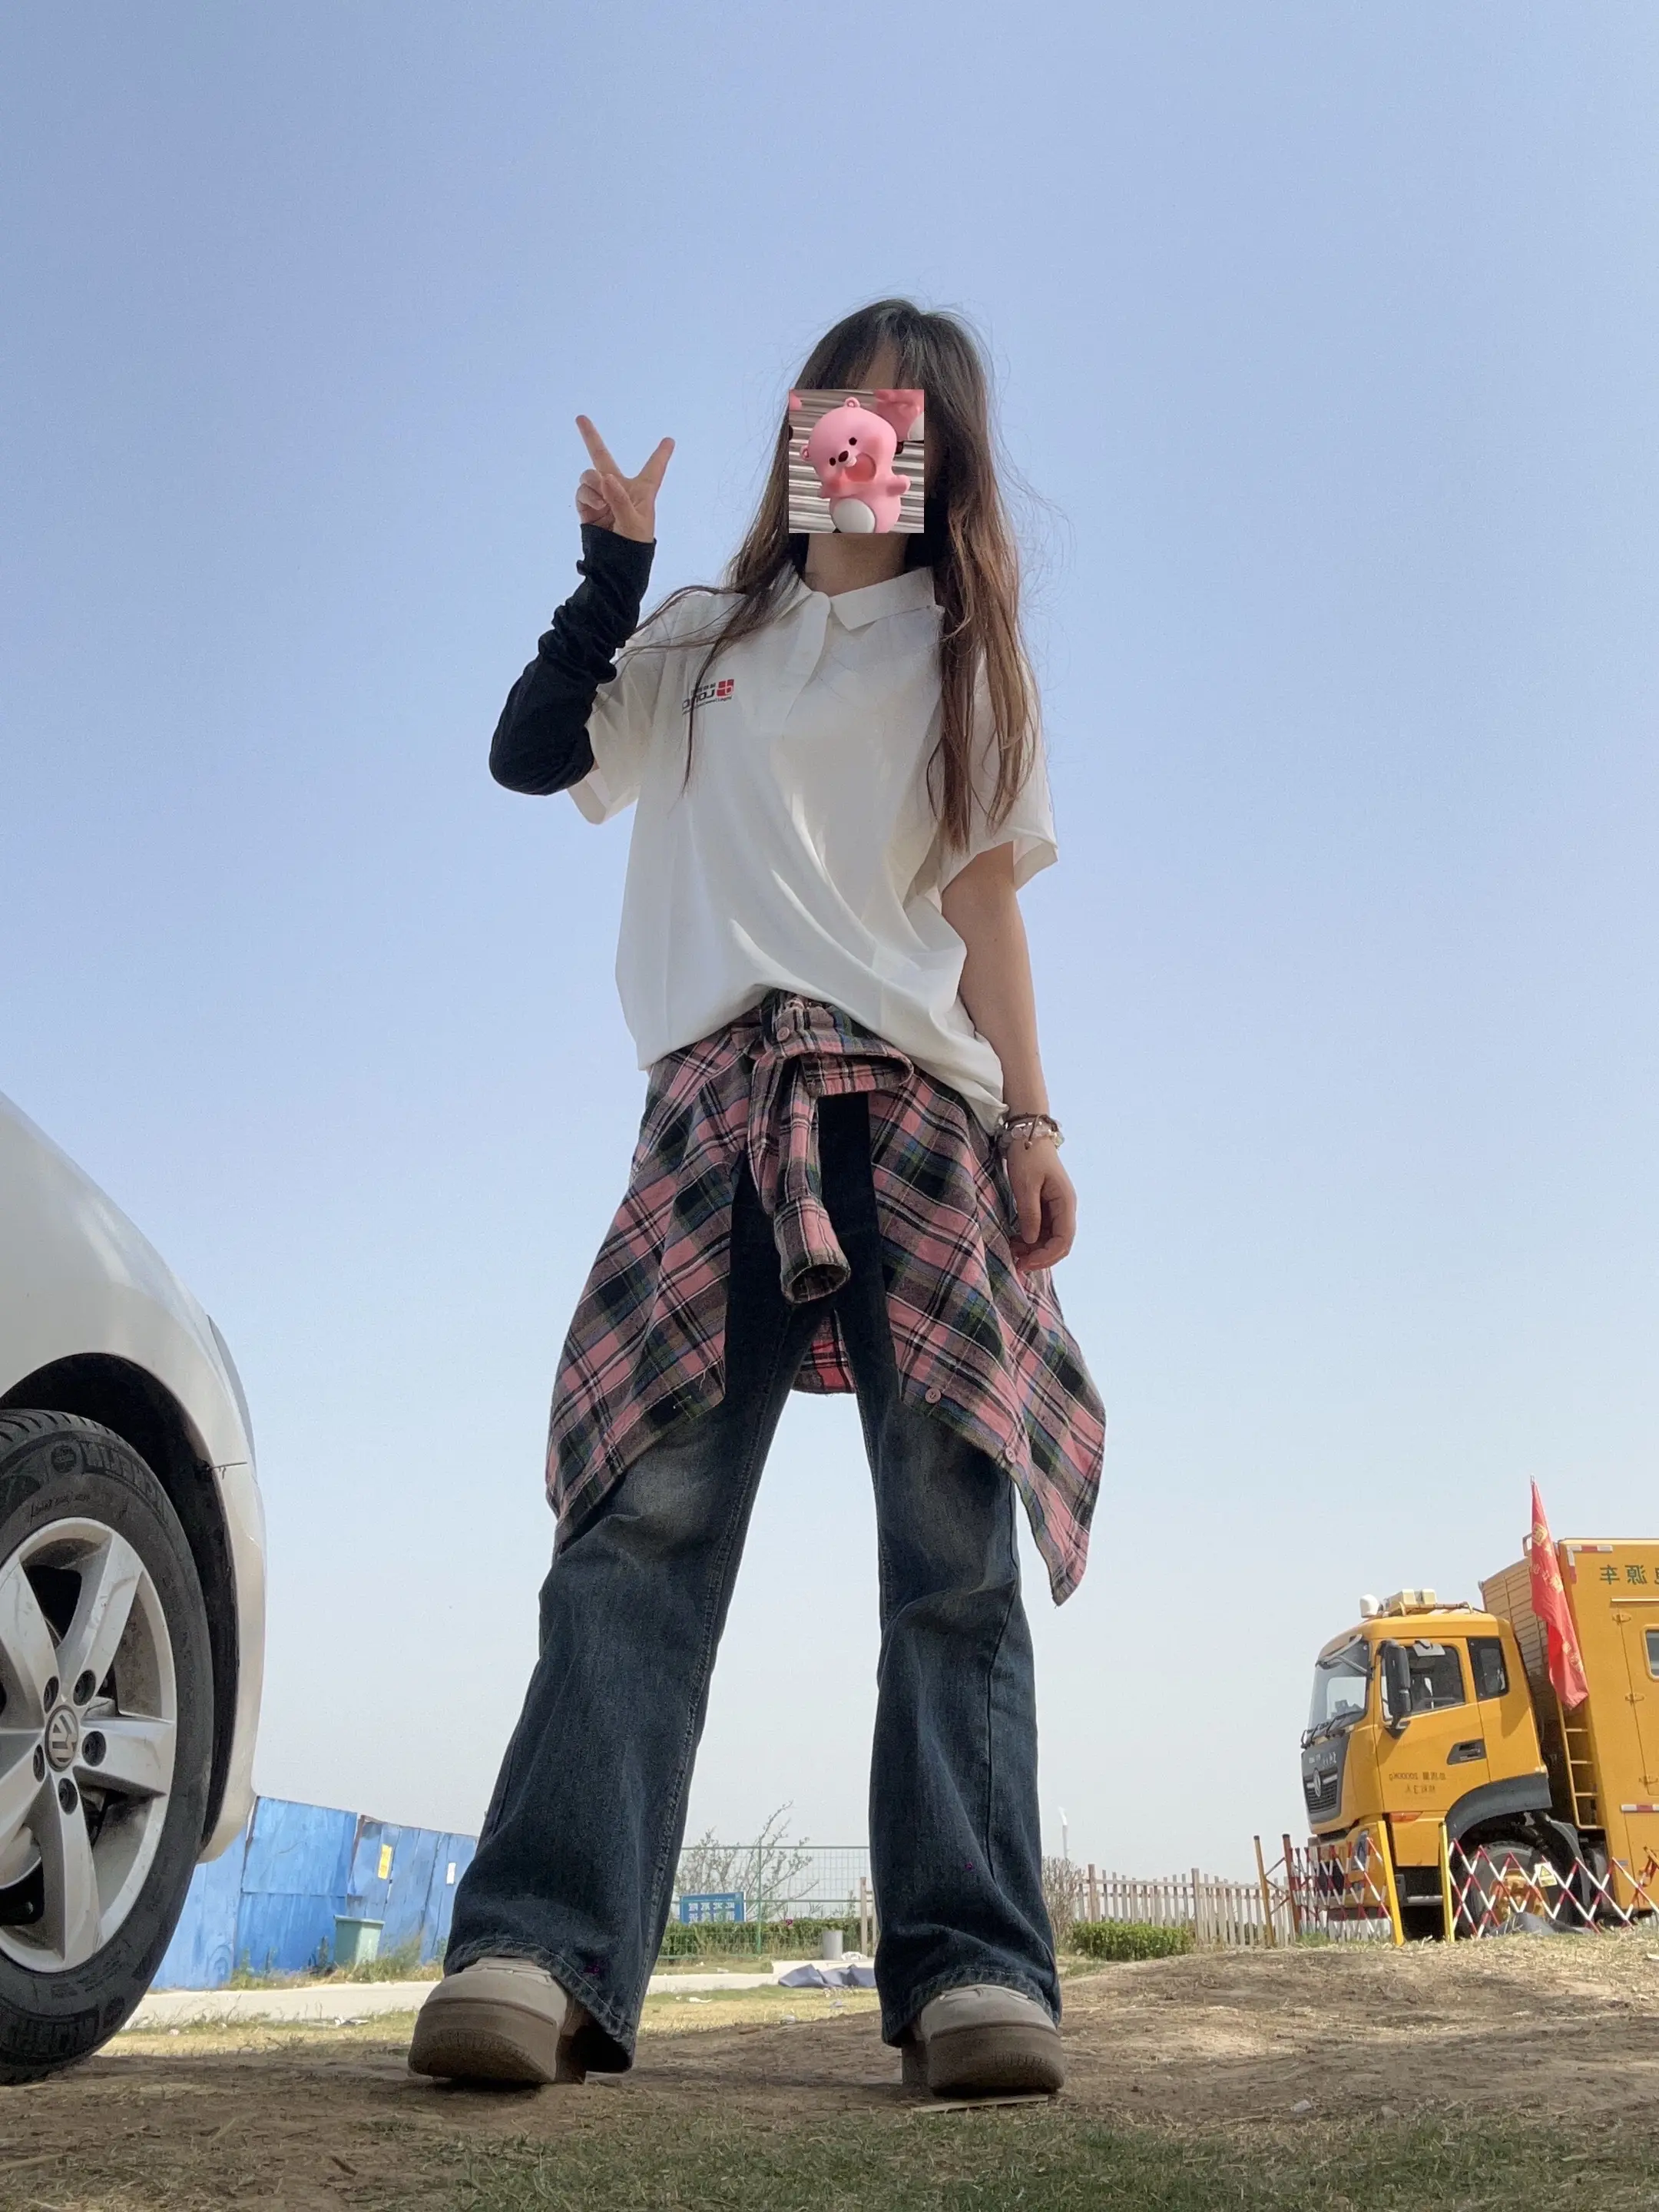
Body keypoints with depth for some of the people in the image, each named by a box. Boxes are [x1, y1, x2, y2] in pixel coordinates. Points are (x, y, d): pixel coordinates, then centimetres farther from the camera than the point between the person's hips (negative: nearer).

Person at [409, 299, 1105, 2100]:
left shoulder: (972, 664, 24)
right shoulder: (706, 642, 25)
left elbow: (988, 912, 14)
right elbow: (531, 753, 14)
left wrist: (1032, 1120, 2)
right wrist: (614, 563, 9)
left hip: (923, 1104, 1)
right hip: (721, 1092, 0)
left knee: (954, 1534, -12)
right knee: (650, 1511, -16)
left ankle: (970, 1968, -14)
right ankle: (542, 1953, -21)